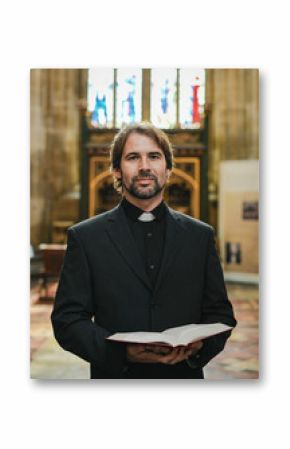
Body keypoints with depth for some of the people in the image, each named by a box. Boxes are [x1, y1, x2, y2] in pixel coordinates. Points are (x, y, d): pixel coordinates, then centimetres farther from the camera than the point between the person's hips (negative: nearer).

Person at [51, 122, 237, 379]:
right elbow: (67, 320, -8)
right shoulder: (85, 237, -5)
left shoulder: (200, 236, 1)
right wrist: (122, 351, -22)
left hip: (185, 373, 2)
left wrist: (200, 345, -17)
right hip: (115, 377, -1)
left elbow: (220, 313, 3)